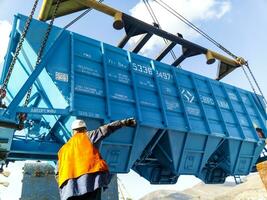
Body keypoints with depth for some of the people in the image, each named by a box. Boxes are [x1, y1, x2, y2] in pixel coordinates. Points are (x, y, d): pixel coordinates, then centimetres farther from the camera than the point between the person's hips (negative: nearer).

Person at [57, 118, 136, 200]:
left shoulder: (63, 149, 25)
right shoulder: (87, 136, 13)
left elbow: (58, 173, 22)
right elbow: (104, 130, 6)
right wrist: (124, 122, 6)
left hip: (69, 185, 5)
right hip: (91, 178, -5)